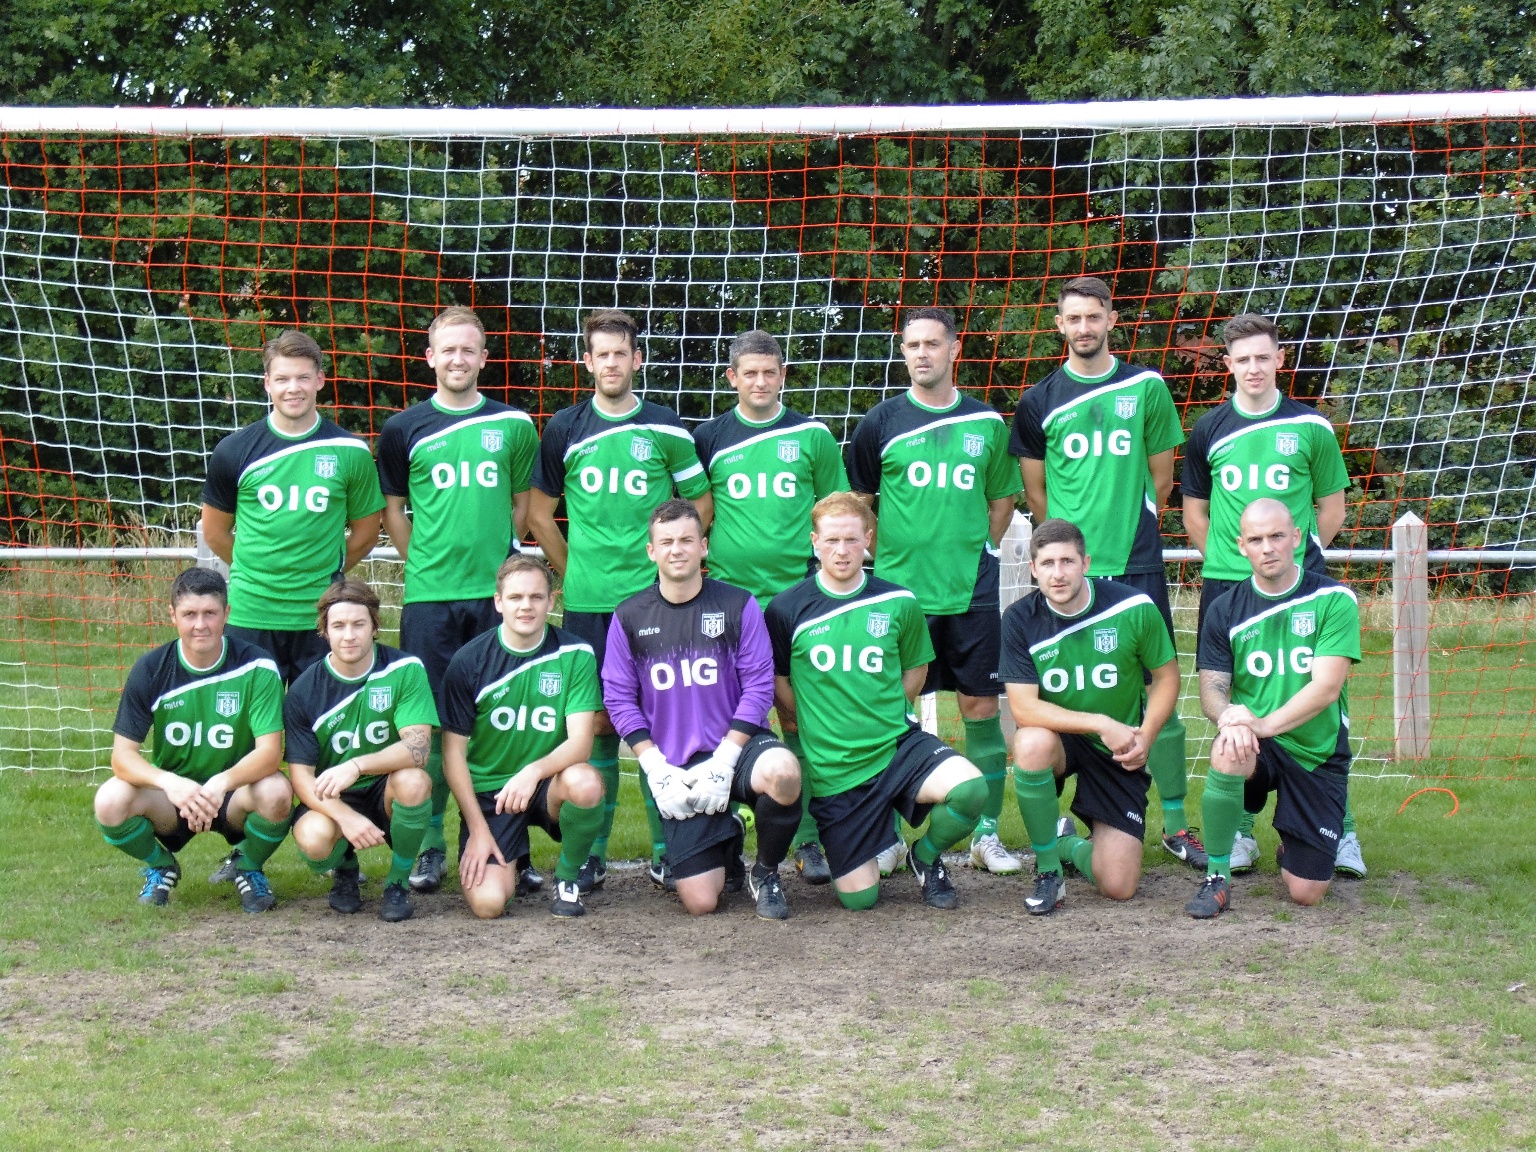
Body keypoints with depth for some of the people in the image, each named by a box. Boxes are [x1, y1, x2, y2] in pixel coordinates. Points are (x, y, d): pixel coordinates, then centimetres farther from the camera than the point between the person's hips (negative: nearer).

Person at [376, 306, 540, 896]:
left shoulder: (514, 425, 7)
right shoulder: (404, 428, 5)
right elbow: (393, 510, 11)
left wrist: (499, 557, 8)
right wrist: (423, 564, 5)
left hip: (498, 592, 1)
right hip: (428, 596, 0)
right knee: (431, 721, 1)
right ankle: (431, 846, 10)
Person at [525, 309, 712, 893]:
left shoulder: (665, 429, 4)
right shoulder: (565, 428, 7)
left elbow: (701, 503, 12)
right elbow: (539, 512, 14)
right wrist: (573, 571, 8)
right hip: (587, 601, 1)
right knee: (597, 720, 2)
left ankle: (666, 850, 7)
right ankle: (592, 854, 9)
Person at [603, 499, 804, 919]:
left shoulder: (738, 605, -1)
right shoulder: (629, 618, 3)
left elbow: (758, 687, -4)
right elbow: (619, 699, 3)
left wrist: (723, 761, -13)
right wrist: (656, 768, -8)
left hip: (737, 746, -1)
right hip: (677, 768, 1)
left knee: (782, 772, -39)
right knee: (700, 903, -10)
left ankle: (766, 872, -6)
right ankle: (728, 840, 29)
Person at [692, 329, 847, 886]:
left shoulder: (812, 436, 6)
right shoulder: (710, 438, 7)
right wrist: (701, 563, 4)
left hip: (798, 594, -1)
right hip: (728, 595, 1)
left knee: (799, 717, -1)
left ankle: (808, 839, 6)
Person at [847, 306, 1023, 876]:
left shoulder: (986, 423, 6)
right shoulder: (881, 422, 2)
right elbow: (858, 501, 10)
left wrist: (976, 550, 7)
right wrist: (888, 553, 2)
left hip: (972, 593, 1)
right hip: (898, 591, -1)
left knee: (981, 707, 2)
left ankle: (987, 834, 11)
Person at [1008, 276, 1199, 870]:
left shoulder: (1146, 388, 6)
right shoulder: (1040, 401, 6)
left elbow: (1161, 477, 12)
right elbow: (1035, 492, 13)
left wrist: (1127, 530, 9)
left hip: (1137, 566, 0)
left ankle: (1176, 825, 7)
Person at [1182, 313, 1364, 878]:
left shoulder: (1311, 427, 3)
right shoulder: (1209, 430, 8)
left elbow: (1332, 507, 10)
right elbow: (1194, 512, 16)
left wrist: (1296, 555, 2)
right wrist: (1225, 559, 6)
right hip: (1225, 587, 2)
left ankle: (1339, 831, 5)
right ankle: (1240, 831, 14)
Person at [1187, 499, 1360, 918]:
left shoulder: (1333, 600, -8)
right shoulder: (1225, 611, 1)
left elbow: (1326, 687, -17)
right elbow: (1211, 689, -3)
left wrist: (1264, 724, -31)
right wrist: (1229, 717, -28)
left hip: (1317, 754, -1)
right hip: (1257, 751, 1)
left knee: (1306, 893, -6)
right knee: (1228, 753, -38)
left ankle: (1290, 840, 33)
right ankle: (1216, 879, -20)